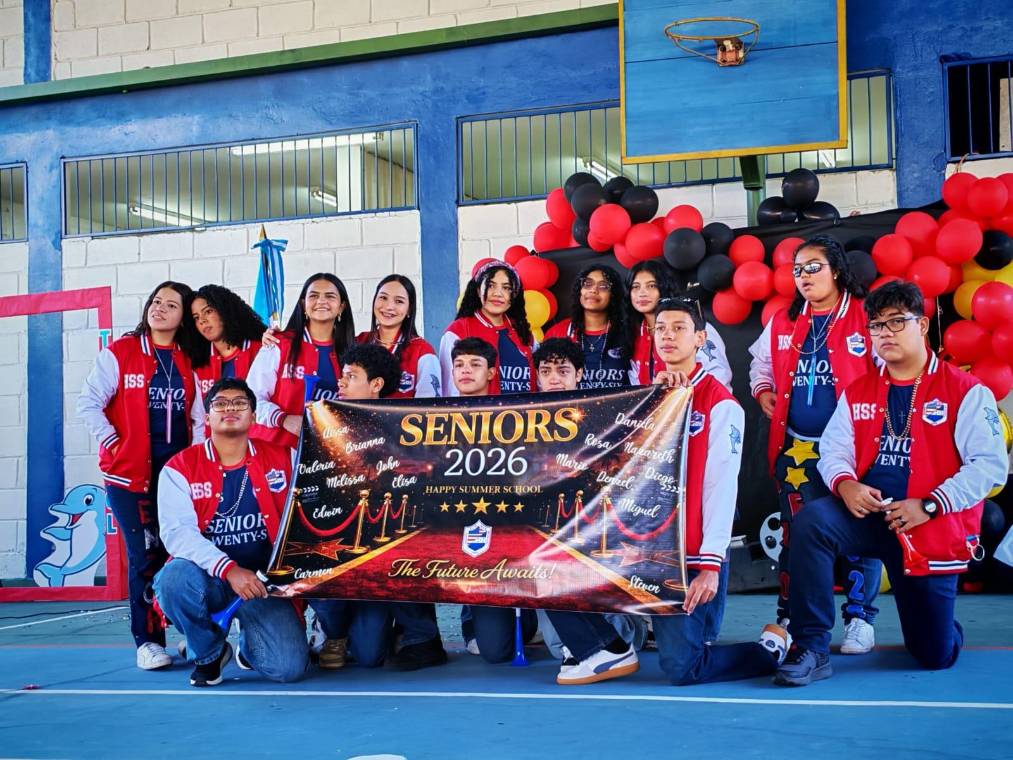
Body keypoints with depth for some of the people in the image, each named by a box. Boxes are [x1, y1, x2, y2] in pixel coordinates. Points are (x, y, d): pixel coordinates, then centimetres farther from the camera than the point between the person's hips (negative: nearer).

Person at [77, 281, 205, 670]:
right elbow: (89, 404, -2)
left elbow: (199, 416, 13)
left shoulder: (189, 361, 10)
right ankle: (148, 641, 3)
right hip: (131, 474, -3)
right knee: (146, 556, -7)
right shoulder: (119, 353, 0)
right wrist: (112, 444, -7)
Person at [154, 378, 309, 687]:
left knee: (288, 668, -19)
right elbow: (177, 531, -15)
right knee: (175, 578, -35)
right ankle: (208, 652, -3)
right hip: (209, 579, -1)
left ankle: (249, 646, 21)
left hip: (264, 582, 1)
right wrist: (228, 569, -27)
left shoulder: (281, 458, 4)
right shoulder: (180, 468, -3)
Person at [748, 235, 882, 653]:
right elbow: (761, 362, 26)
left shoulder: (867, 316, -4)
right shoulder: (783, 321, 11)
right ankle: (789, 618, 19)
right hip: (796, 449, 4)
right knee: (796, 535, 10)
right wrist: (763, 392, 9)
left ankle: (859, 619, 11)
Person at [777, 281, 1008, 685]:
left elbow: (990, 464, -12)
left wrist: (929, 505, -21)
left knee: (935, 656, 2)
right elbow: (833, 449, 6)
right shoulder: (857, 392, 9)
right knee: (811, 520, -31)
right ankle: (811, 648, -23)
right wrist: (845, 484, -17)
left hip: (933, 530, -2)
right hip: (868, 515, 3)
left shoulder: (966, 391, -6)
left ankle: (941, 627, 44)